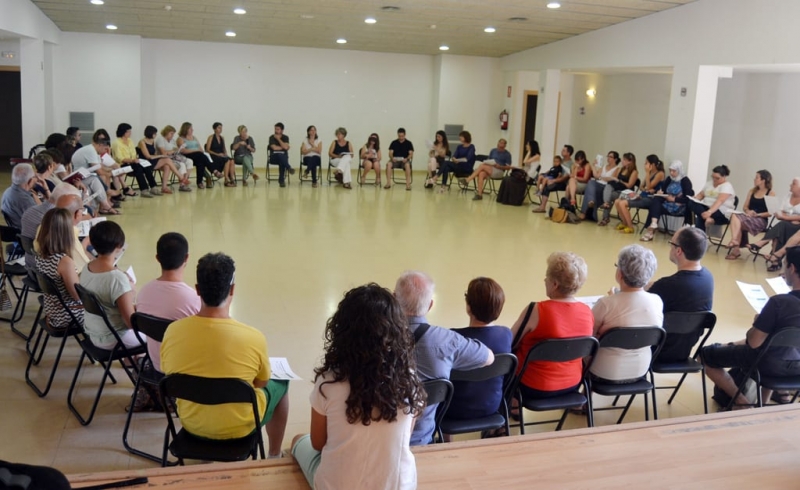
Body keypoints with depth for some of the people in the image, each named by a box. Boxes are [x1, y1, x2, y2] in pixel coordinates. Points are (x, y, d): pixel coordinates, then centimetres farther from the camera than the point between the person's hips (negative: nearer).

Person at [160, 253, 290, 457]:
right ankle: (274, 456, 42)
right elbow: (261, 384, -8)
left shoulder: (173, 331, -19)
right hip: (238, 428, -3)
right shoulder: (253, 338, -26)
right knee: (280, 384, 25)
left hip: (191, 424, 3)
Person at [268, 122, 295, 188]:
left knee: (282, 162, -36)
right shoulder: (272, 137, 2)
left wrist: (279, 139, -8)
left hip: (284, 156, 1)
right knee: (280, 155, -37)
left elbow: (285, 147, -12)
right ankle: (289, 168, -42)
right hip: (274, 157, -1)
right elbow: (274, 148, -14)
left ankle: (281, 180, -33)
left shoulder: (285, 137, 6)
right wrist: (283, 147, -4)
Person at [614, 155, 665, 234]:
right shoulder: (649, 173, 16)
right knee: (617, 202, -2)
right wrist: (645, 189, -7)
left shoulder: (660, 174, -8)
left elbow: (649, 187, -17)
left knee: (623, 203, -23)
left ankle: (630, 227, -11)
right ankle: (624, 223, 13)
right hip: (642, 196, 9)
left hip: (650, 199, -9)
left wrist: (647, 173, -16)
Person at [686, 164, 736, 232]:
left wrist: (709, 212, -43)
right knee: (690, 203, -25)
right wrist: (694, 200, -6)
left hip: (722, 213, -7)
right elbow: (701, 194, 19)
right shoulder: (709, 183, 15)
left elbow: (720, 201, -27)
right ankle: (707, 218, -42)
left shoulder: (727, 186, -11)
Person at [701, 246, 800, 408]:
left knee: (706, 354, 8)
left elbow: (753, 343, -20)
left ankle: (742, 401, 8)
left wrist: (757, 323, -1)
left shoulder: (779, 302, -29)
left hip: (771, 364, -7)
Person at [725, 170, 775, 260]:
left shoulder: (771, 193, -1)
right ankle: (735, 243, -40)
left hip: (761, 220, -5)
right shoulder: (752, 191, 18)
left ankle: (735, 246, -28)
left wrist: (757, 214, -19)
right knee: (735, 216, -29)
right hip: (749, 216, 5)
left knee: (740, 222, -32)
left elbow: (771, 212, -8)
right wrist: (748, 211, -6)